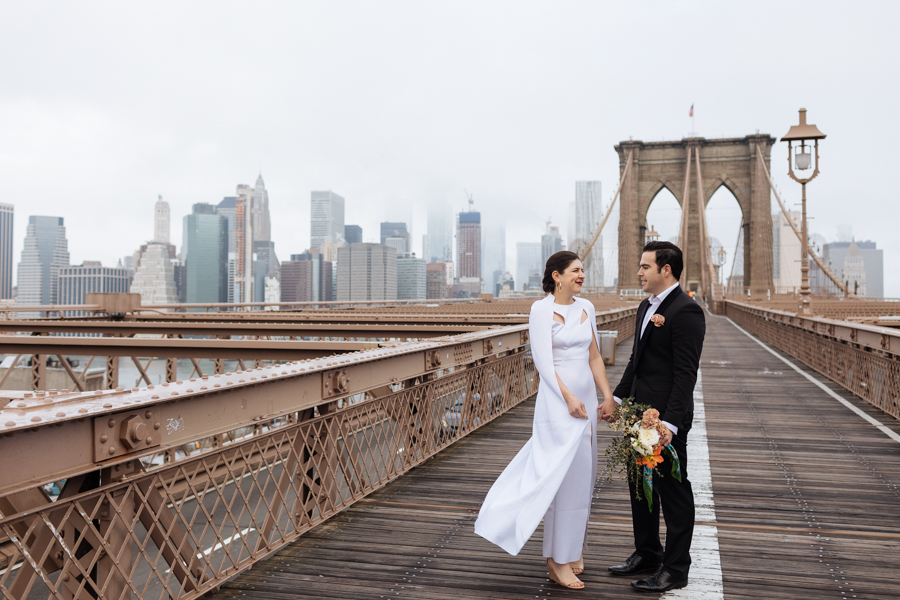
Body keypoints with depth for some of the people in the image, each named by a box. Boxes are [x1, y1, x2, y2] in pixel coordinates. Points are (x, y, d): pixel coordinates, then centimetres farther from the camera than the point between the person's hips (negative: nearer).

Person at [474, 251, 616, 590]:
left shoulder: (586, 308, 11)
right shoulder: (542, 310, -8)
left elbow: (594, 356, 13)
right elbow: (543, 361, -13)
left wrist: (608, 396, 6)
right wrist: (569, 397, -19)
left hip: (586, 397, 7)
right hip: (558, 399, -7)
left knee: (582, 474, 13)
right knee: (567, 476, -4)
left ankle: (572, 547, 29)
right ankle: (560, 561, 9)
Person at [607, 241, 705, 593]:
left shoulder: (685, 310, -16)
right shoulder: (646, 307, 13)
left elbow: (686, 373, -21)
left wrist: (670, 422, -24)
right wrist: (617, 398, 18)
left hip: (667, 418, -9)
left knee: (673, 492, 4)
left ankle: (675, 569, 17)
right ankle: (647, 554, 34)